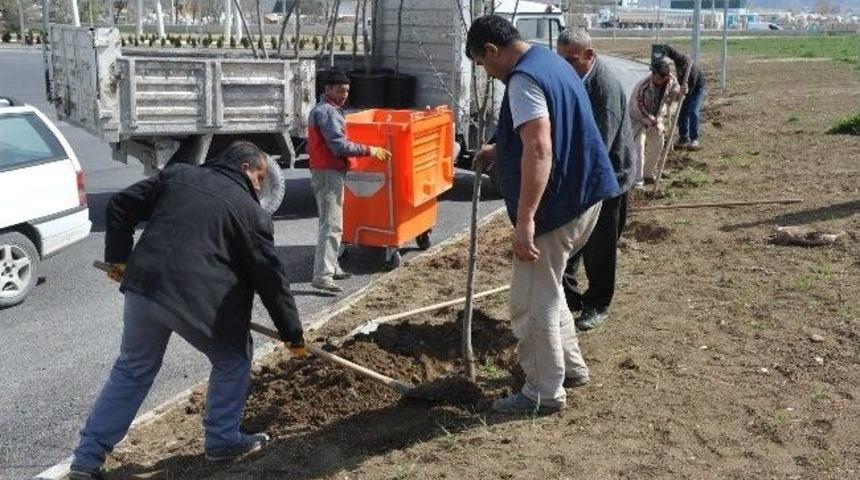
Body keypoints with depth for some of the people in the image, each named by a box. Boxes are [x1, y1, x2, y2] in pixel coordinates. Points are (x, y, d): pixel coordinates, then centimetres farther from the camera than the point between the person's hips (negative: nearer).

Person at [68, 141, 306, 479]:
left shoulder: (177, 174, 16)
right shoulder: (251, 211, 3)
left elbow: (121, 207, 14)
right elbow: (271, 278, 4)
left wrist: (118, 257, 22)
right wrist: (293, 335, 11)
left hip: (142, 287, 5)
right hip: (196, 301, -5)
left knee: (132, 370, 20)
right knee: (233, 361, 19)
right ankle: (223, 440, 27)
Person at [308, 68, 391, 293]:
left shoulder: (321, 110, 18)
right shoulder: (328, 112, -15)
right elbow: (339, 146, -23)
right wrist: (369, 151, -18)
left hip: (325, 171, 11)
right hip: (329, 172, -11)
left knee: (331, 222, 18)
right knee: (331, 225, -14)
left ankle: (331, 268, 27)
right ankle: (322, 276, -18)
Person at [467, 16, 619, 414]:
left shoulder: (524, 79, -19)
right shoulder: (550, 61, 14)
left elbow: (539, 148, -31)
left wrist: (525, 221, -33)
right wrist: (500, 149, 32)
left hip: (556, 204, -10)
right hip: (582, 195, 10)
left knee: (532, 303, 1)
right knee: (545, 289, 25)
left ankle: (544, 393, 13)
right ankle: (570, 365, 36)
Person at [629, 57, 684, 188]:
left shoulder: (671, 81, -18)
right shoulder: (642, 87, -34)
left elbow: (674, 97, -3)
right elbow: (641, 110, -26)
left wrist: (680, 93, -27)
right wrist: (655, 124, -26)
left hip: (656, 118, 6)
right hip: (638, 119, -6)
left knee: (657, 146, 13)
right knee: (639, 147, -16)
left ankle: (648, 174, 32)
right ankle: (637, 180, -12)